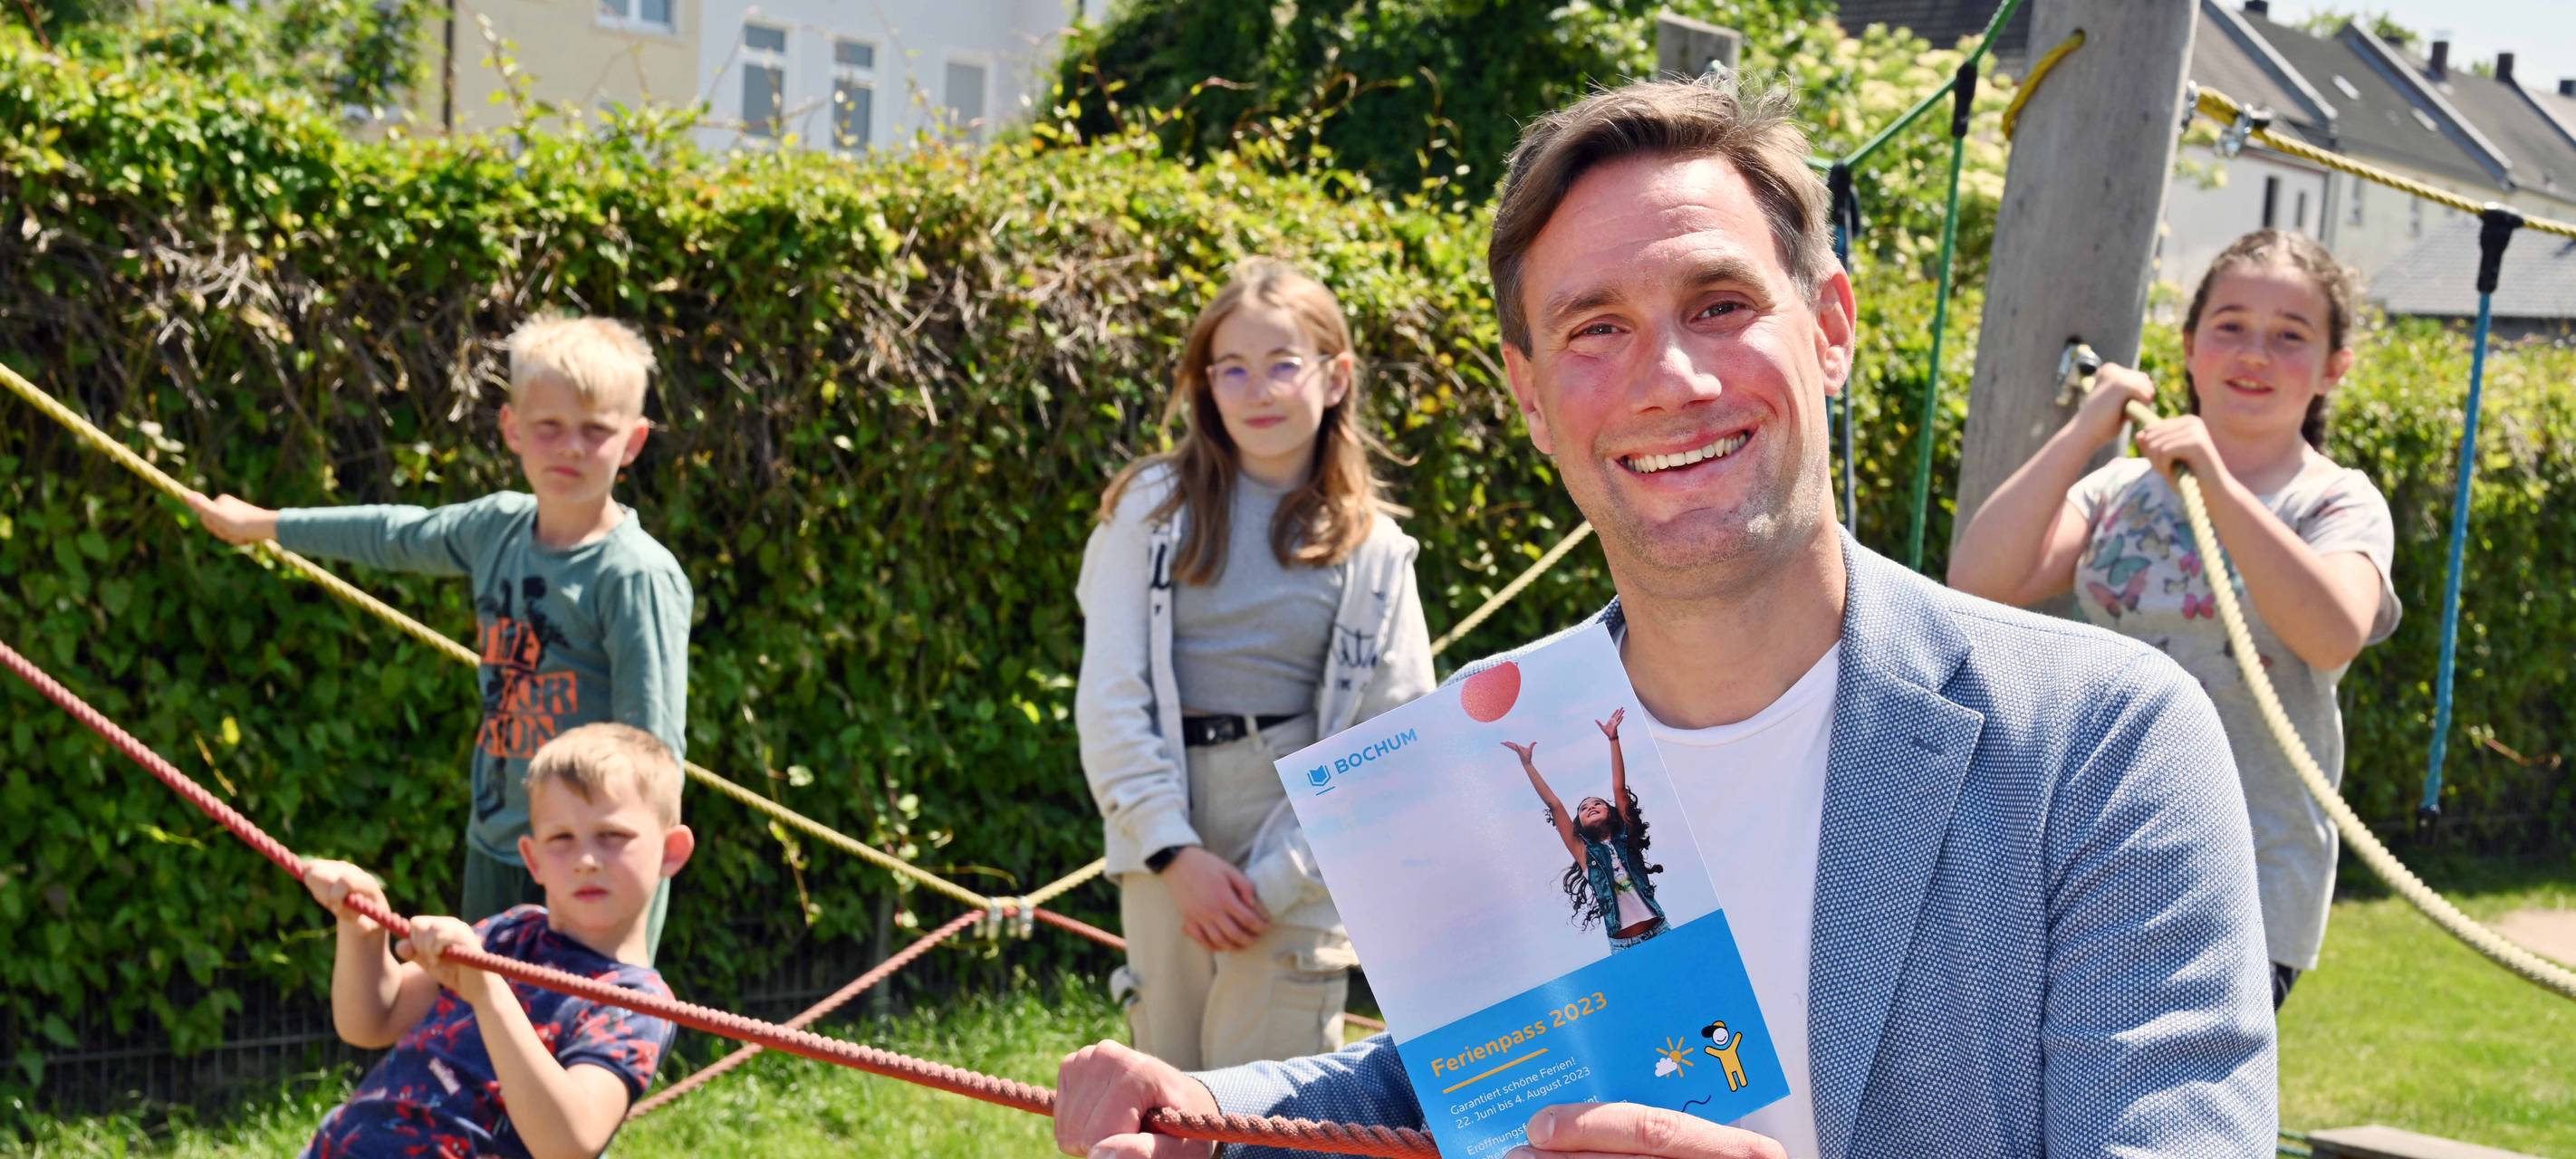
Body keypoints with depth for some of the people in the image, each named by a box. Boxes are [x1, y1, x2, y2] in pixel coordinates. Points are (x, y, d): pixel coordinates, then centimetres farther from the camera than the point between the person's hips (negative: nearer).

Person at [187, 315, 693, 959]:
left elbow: (654, 752, -17)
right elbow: (397, 536, 25)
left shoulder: (639, 575, -15)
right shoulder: (498, 526, 5)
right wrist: (263, 524, 37)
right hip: (494, 852, 7)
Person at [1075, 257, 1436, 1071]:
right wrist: (1175, 852, -10)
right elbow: (1109, 697, -1)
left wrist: (1272, 881, -9)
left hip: (1296, 863, -1)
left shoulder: (1373, 551, 3)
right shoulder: (1153, 508, 3)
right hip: (1164, 850, 1)